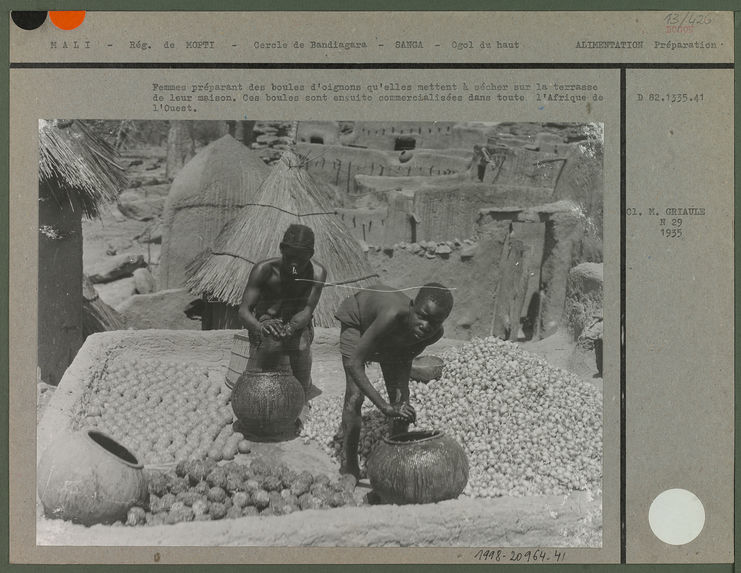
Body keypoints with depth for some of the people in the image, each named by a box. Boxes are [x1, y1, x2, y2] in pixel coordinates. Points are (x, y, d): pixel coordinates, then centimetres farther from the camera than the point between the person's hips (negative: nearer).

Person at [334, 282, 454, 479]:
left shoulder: (435, 333, -31)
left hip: (393, 340, 4)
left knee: (402, 404, 0)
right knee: (355, 396, -16)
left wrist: (400, 390, -27)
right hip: (357, 319, -4)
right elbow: (353, 363, -47)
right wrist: (384, 407, -52)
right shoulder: (392, 315, -48)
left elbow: (406, 358, -10)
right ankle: (350, 466, 0)